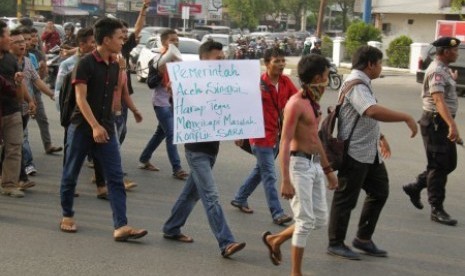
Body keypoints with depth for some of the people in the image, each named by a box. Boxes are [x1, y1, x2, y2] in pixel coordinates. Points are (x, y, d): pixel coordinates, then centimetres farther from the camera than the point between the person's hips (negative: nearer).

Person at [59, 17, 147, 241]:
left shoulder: (114, 66, 9)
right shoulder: (86, 63, -11)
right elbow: (80, 98, -17)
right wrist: (95, 126, -25)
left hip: (106, 129, 6)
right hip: (82, 127, -5)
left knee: (115, 178, -5)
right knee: (70, 174, 9)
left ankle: (121, 227, -8)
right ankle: (67, 216, 28)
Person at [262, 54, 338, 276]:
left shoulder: (314, 102, 13)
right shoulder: (296, 104, -16)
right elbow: (285, 144, -20)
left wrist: (328, 169, 23)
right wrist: (286, 181, -25)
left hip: (315, 164, 9)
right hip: (300, 164, -9)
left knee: (320, 219, 12)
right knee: (306, 221, -3)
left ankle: (275, 240, 29)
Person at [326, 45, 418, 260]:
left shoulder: (363, 84, 14)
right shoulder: (355, 85, -20)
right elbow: (374, 111, -36)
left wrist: (380, 137, 26)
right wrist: (407, 118, -31)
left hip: (370, 152, 11)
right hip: (354, 152, -10)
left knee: (379, 192, 15)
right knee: (346, 198, 1)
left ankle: (363, 239, 27)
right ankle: (336, 244, 15)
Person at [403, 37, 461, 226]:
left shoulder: (444, 69, 13)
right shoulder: (436, 71, -20)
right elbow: (439, 100, -35)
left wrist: (452, 80, 50)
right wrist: (452, 125, -45)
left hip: (444, 123, 10)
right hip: (435, 123, -10)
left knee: (449, 163, 15)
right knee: (439, 166, -4)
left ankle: (415, 188, 27)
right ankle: (437, 210, 4)